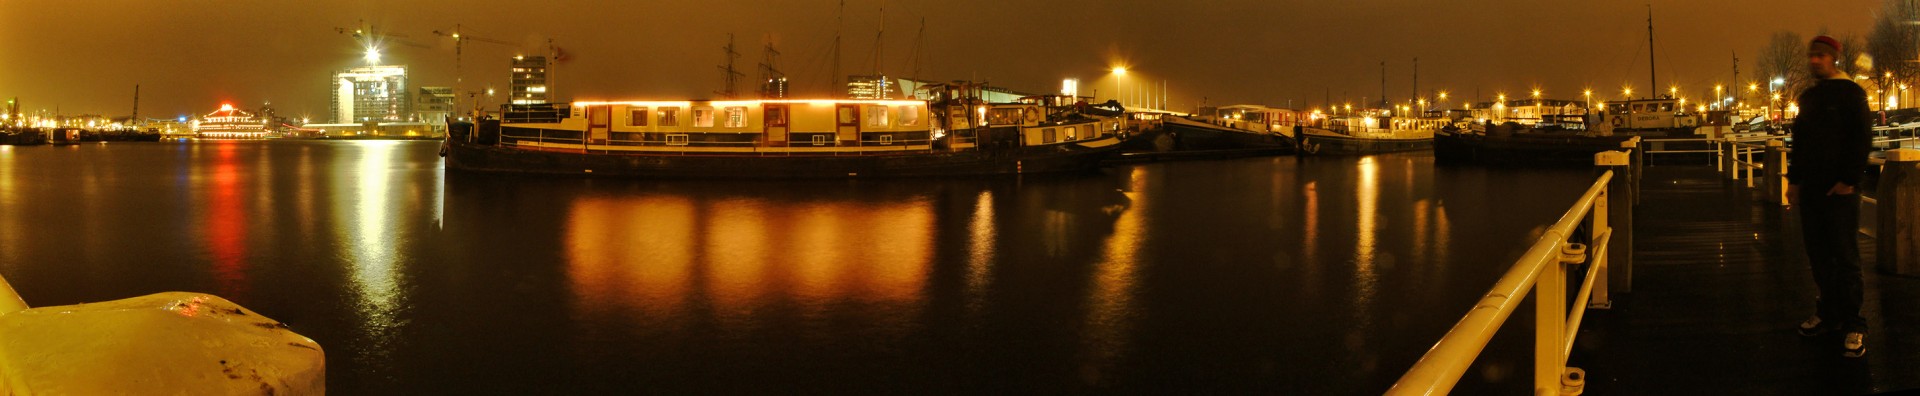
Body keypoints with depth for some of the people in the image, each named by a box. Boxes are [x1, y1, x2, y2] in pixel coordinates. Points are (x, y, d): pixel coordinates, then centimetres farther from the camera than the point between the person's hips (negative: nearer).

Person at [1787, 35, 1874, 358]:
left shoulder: (1850, 92, -3)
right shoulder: (1807, 98, 16)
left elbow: (1862, 139, -8)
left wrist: (1849, 180, -14)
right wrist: (1794, 179, 13)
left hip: (1840, 189, -6)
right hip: (1811, 188, 6)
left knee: (1845, 257, -5)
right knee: (1818, 254, 8)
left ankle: (1853, 325, -2)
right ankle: (1828, 313, 18)